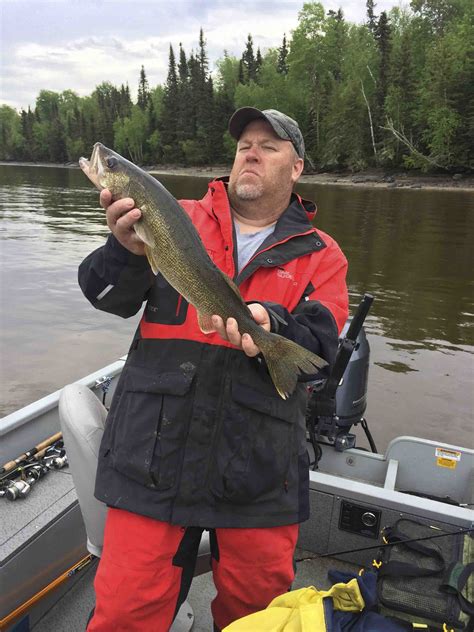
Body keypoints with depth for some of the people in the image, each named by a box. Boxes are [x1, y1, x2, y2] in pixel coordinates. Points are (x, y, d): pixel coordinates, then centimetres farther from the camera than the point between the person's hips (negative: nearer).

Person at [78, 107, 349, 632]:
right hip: (153, 450, 0)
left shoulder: (320, 255, 8)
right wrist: (127, 249, -22)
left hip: (258, 468, 1)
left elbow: (319, 341, -5)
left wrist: (270, 330, -26)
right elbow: (105, 295, 0)